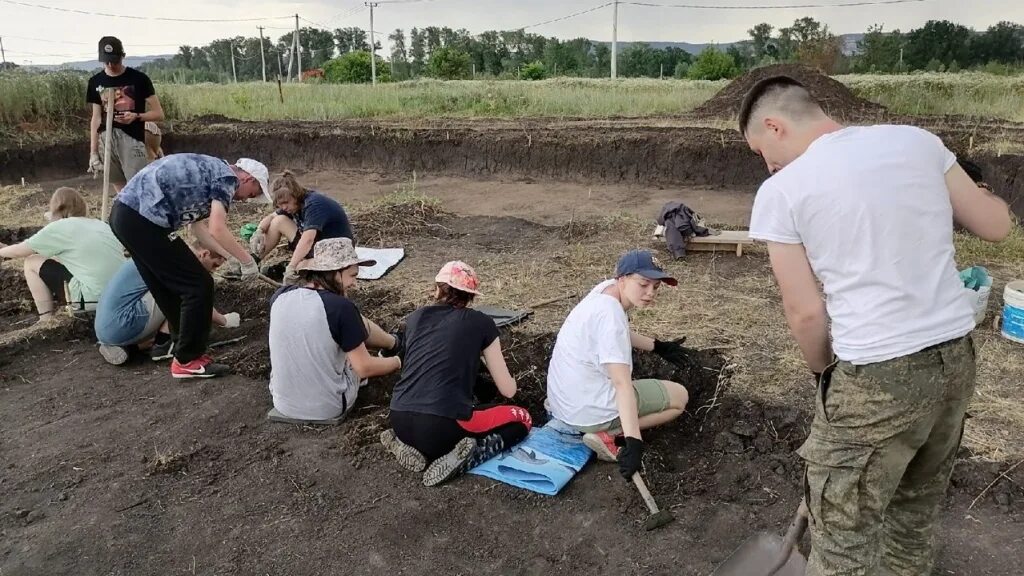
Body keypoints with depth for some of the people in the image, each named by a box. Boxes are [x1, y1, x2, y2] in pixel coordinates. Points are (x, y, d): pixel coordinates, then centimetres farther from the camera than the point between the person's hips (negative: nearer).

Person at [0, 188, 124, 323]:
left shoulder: (59, 227, 1)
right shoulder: (100, 224, 17)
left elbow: (19, 251, 11)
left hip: (93, 298, -7)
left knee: (31, 263, 12)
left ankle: (47, 319, 14)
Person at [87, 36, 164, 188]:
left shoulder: (139, 79, -2)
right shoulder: (96, 82, 9)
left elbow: (159, 113, -1)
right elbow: (96, 118, 12)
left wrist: (136, 116, -20)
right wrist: (93, 152, 7)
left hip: (132, 140, -4)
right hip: (106, 140, 4)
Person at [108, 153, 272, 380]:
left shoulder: (209, 170, 25)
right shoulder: (227, 176, -4)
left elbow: (198, 226, 29)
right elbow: (217, 230, -15)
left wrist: (232, 257, 27)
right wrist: (247, 261, -3)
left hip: (124, 212, 10)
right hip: (142, 219, -10)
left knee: (168, 288, 22)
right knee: (198, 285, -2)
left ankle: (184, 347, 35)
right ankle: (187, 360, 8)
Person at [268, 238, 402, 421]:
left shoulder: (279, 296, -6)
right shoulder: (341, 307, -22)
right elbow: (364, 368, -14)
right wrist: (397, 362, 5)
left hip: (283, 404, 5)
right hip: (328, 408, -5)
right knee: (360, 324, 11)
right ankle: (394, 345, 39)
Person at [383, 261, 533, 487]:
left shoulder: (415, 318, 15)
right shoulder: (481, 323, 5)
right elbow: (508, 390, 11)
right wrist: (511, 382, 36)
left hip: (400, 422, 5)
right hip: (441, 427, -5)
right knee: (522, 419, 17)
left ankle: (411, 444, 10)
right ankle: (465, 456, -7)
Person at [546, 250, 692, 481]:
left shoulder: (606, 289, 3)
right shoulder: (610, 314, -25)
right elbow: (622, 384, -33)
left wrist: (658, 346, 28)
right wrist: (633, 442, -36)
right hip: (587, 411, -9)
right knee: (680, 396, 4)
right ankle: (608, 435, -7)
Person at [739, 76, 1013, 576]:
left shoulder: (781, 192, -10)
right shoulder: (916, 140, 3)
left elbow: (806, 313, -9)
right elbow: (996, 226, 10)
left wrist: (822, 370, 9)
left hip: (877, 376, -6)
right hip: (956, 355, 7)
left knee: (843, 531, 11)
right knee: (918, 504, 27)